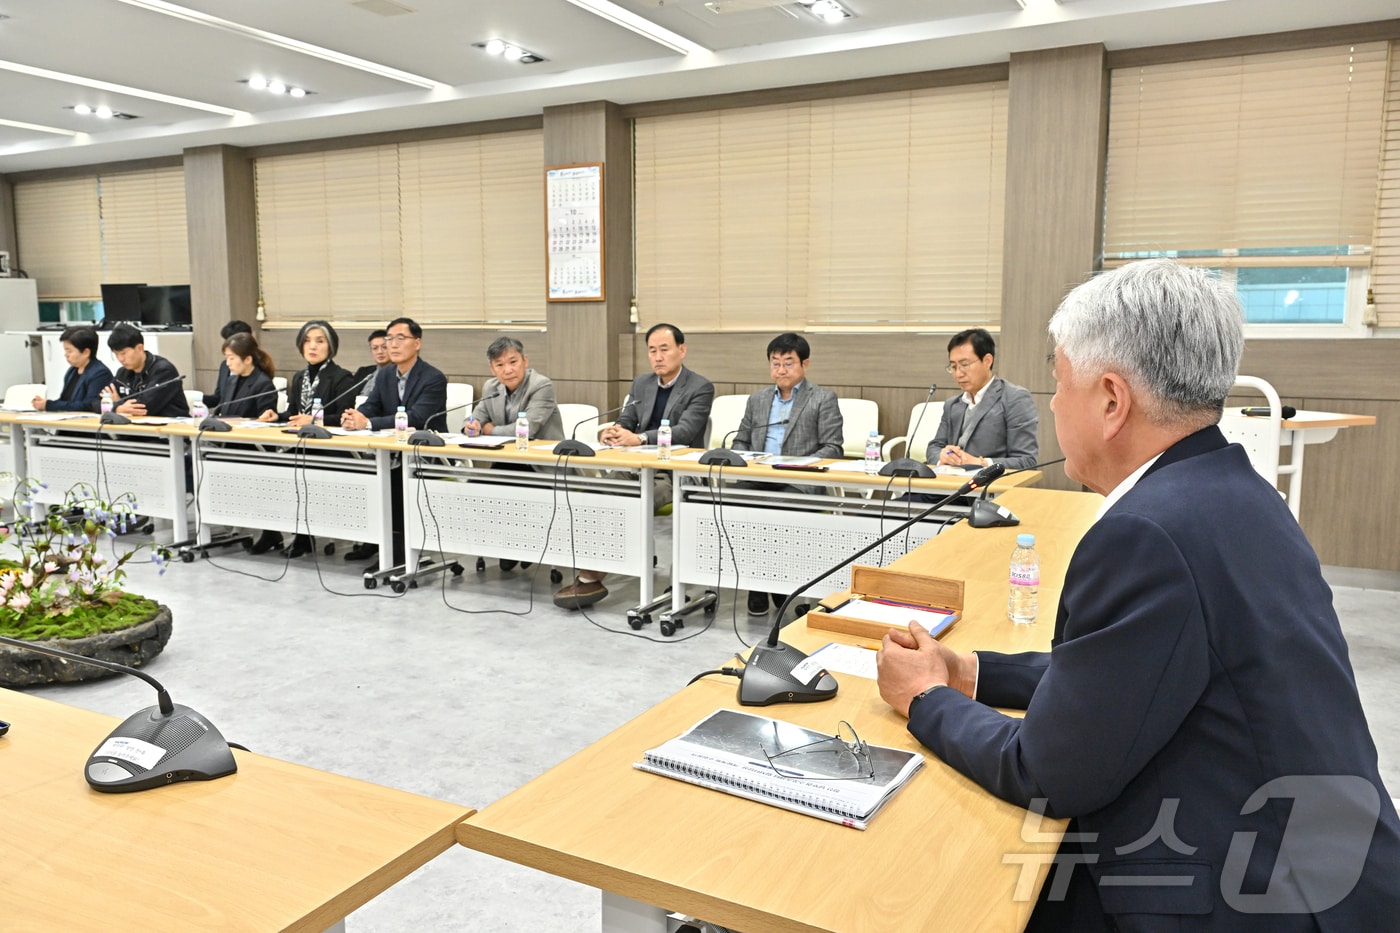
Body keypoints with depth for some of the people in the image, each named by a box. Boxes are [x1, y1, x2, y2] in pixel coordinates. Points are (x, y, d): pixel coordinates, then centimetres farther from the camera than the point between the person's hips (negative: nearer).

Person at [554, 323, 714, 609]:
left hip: (676, 474, -6)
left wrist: (639, 438, -30)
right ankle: (590, 573, -24)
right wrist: (612, 431, -12)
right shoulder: (641, 383, 16)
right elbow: (626, 422, 14)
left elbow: (684, 432, -18)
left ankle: (591, 577, -21)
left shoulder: (701, 387, -5)